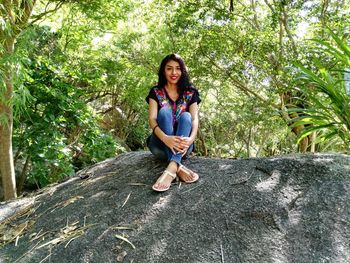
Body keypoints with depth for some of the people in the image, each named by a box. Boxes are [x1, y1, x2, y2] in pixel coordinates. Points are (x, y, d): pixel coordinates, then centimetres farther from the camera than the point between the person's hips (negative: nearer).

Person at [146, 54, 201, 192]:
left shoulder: (190, 93, 4)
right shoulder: (155, 92, 1)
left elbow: (194, 119, -10)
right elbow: (152, 119, -14)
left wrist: (190, 139, -34)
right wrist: (166, 138, -36)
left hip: (181, 145, 1)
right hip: (161, 144, -1)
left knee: (185, 116, -26)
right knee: (165, 111, -26)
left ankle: (171, 168, -47)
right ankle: (178, 167, -43)